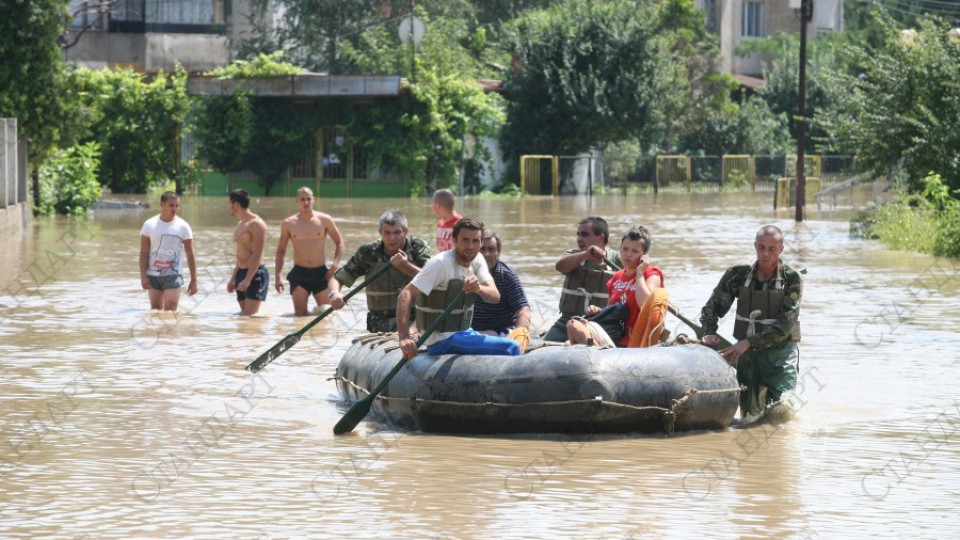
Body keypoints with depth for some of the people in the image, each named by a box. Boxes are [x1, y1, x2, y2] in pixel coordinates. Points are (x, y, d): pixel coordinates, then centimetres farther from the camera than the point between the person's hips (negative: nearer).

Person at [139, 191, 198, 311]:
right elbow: (144, 253, 1)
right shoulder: (150, 225, 1)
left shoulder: (183, 227, -1)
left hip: (173, 275, -2)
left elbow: (190, 255, 1)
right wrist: (143, 276, -7)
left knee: (170, 310, -14)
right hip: (153, 274, 2)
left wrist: (193, 280, -2)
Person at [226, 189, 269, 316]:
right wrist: (233, 278, 21)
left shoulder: (256, 224, -12)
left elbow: (257, 254, -18)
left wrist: (247, 279, -24)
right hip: (242, 273, 9)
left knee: (249, 316, -16)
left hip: (255, 274, -9)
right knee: (244, 314, 5)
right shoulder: (241, 224, 17)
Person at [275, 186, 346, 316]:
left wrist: (335, 265, -8)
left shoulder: (325, 220, 0)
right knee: (300, 315, -8)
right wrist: (278, 276, 2)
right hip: (299, 274, 0)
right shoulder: (289, 224, 3)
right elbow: (281, 250, 11)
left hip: (321, 273, 0)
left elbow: (340, 244, 7)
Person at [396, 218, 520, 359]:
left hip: (464, 333, 8)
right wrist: (404, 337, -35)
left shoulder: (477, 261, 6)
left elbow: (495, 297, -7)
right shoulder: (441, 262, -17)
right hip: (443, 341, -8)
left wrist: (479, 289, -32)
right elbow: (406, 295, -23)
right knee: (510, 349, -16)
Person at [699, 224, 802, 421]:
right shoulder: (739, 275, 3)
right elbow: (712, 307, 7)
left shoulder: (791, 279, -7)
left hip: (780, 351, -3)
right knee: (750, 414, 6)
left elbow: (785, 325, -14)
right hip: (746, 353, 3)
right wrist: (709, 332, -14)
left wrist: (749, 342, -20)